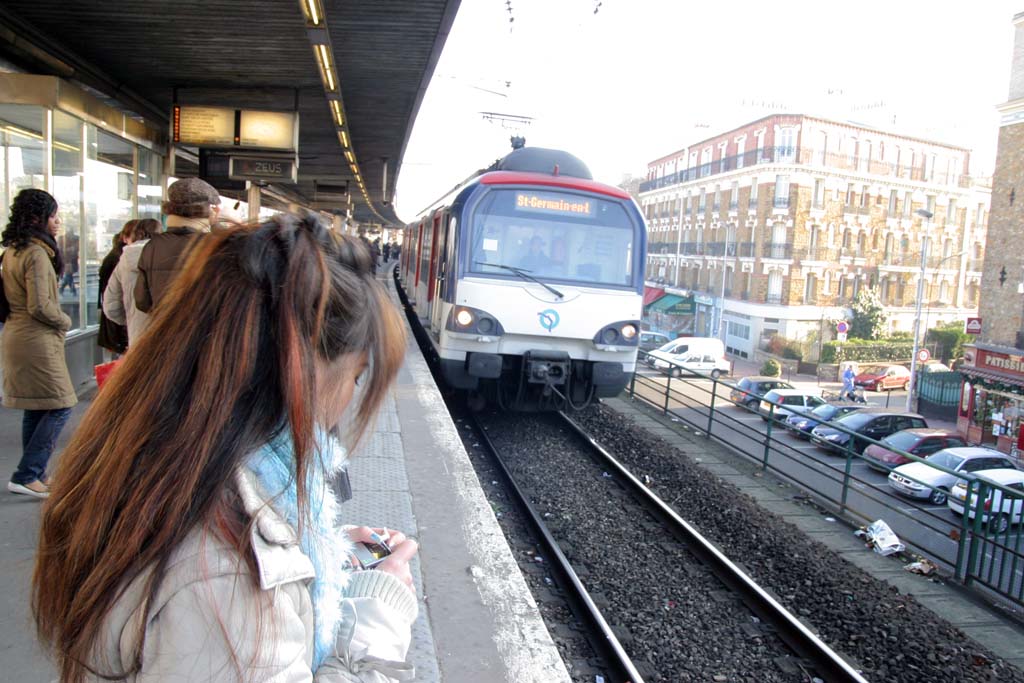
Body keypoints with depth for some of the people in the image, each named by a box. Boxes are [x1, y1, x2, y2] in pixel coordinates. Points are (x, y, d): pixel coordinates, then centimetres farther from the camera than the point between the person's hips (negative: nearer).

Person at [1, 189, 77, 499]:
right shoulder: (37, 253, -17)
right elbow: (39, 305, -21)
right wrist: (64, 321, -4)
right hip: (37, 340, -10)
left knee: (35, 409, 15)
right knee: (60, 406, -5)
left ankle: (35, 475, 23)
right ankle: (25, 476, -3)